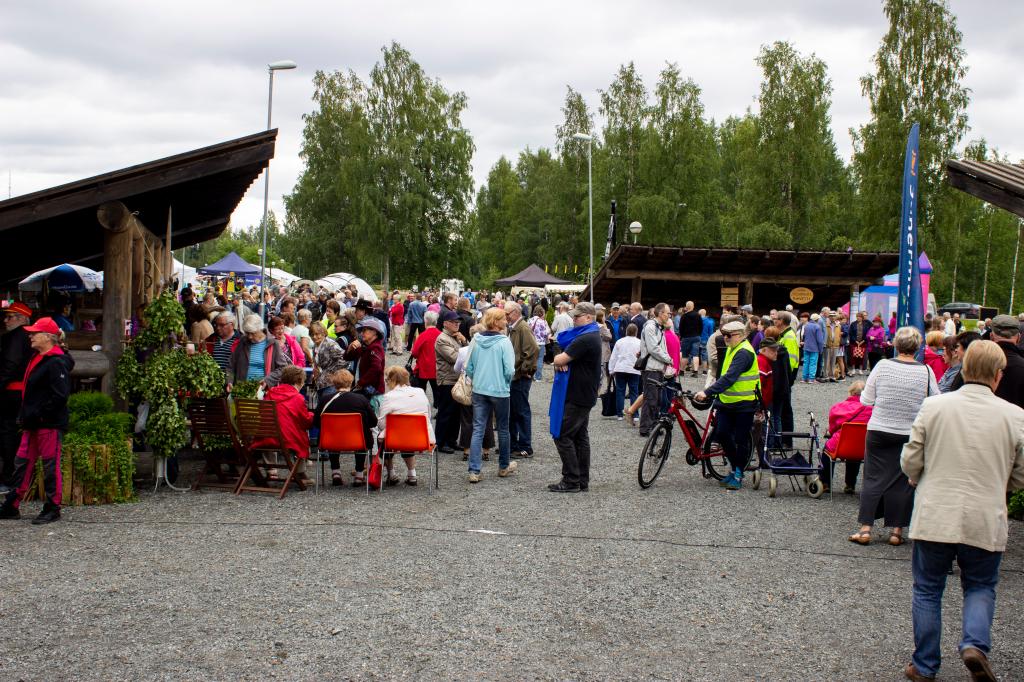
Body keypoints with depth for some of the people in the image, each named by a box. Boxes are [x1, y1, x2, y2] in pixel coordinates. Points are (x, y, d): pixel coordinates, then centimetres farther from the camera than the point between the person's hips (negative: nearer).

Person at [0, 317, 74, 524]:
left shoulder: (57, 363, -17)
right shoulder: (36, 358, 14)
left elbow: (60, 396, -22)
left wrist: (39, 415, -19)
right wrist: (24, 415, 15)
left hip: (49, 423, -10)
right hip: (33, 423, 10)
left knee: (50, 464, -1)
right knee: (23, 462, 13)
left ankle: (53, 508, 8)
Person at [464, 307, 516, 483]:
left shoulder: (476, 340, -1)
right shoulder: (504, 342, -14)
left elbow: (468, 368, 3)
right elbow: (510, 370, -15)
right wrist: (506, 381, 6)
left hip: (479, 390, 3)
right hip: (500, 390, -3)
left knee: (478, 430, 3)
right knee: (503, 429, 15)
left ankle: (474, 471, -4)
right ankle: (504, 466, 29)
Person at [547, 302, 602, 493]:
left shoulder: (586, 339, -20)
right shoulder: (592, 336, 15)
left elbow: (560, 360, -22)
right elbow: (562, 358, 14)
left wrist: (558, 359, 1)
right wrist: (562, 361, -9)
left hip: (576, 397, -10)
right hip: (583, 396, 10)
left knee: (562, 435, -7)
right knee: (580, 437, 12)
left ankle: (571, 481, -5)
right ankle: (583, 481, 16)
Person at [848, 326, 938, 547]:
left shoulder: (882, 366, -7)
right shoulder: (926, 371, -8)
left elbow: (866, 400, -2)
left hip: (879, 431, 0)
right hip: (910, 434, 0)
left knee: (873, 479, 8)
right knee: (901, 482, 9)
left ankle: (865, 529, 6)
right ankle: (896, 531, 12)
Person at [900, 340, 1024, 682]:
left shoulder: (934, 406, -8)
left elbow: (910, 462, -3)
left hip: (934, 518, 0)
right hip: (986, 522, 0)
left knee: (928, 590, 14)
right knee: (980, 587, 20)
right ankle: (974, 644, -3)